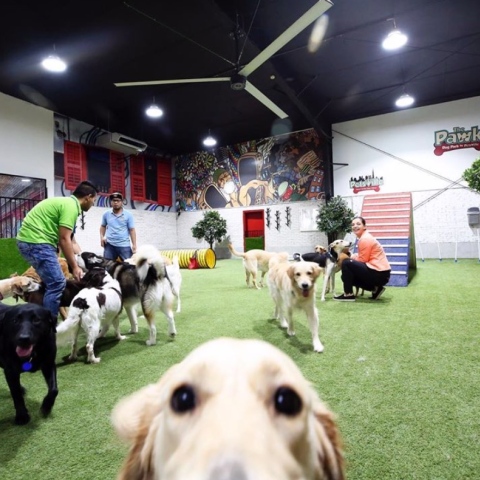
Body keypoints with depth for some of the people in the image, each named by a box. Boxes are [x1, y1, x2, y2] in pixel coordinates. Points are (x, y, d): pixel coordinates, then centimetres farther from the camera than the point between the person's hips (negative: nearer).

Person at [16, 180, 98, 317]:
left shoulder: (66, 202, 17)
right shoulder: (71, 206, -13)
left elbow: (62, 238, 18)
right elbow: (64, 239, -17)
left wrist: (76, 263, 19)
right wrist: (75, 267, -11)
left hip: (29, 240, 11)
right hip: (36, 242, -11)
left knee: (52, 282, 18)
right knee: (57, 283, -9)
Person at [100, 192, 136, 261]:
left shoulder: (128, 215, -2)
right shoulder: (106, 214, 6)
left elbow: (132, 230, -3)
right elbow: (103, 226, 21)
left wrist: (134, 245, -8)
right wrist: (102, 237, 5)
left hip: (124, 245, -2)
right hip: (110, 245, 2)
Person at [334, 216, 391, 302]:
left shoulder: (365, 239, -14)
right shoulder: (365, 237, 16)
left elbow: (362, 260, -15)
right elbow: (363, 257, 13)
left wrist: (352, 258, 0)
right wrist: (353, 257, -1)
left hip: (379, 274, -10)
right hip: (380, 274, 10)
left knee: (346, 263, -12)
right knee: (351, 274, 18)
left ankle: (348, 294, -6)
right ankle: (375, 289, 11)